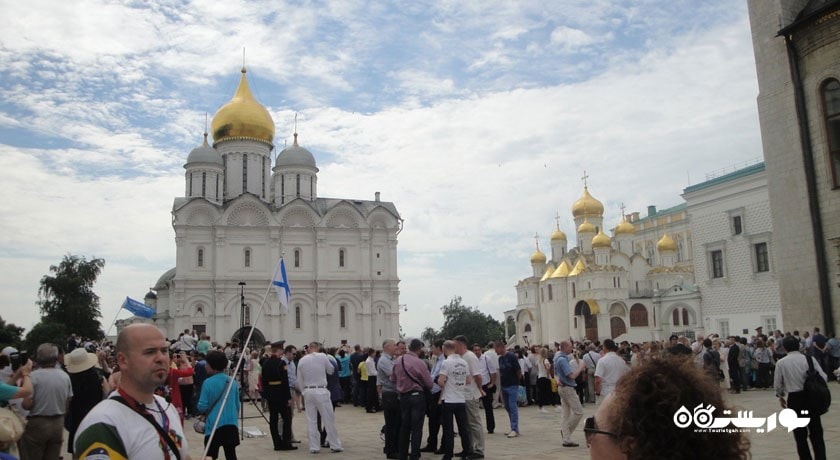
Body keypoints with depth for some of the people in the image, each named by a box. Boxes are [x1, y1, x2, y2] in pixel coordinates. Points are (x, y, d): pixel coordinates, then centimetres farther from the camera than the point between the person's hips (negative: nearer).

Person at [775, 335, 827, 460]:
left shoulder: (781, 363, -5)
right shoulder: (810, 359, -3)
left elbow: (777, 384, 0)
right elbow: (823, 378, -1)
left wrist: (781, 396, 20)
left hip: (794, 399, -1)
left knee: (800, 434, 13)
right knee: (816, 432, 13)